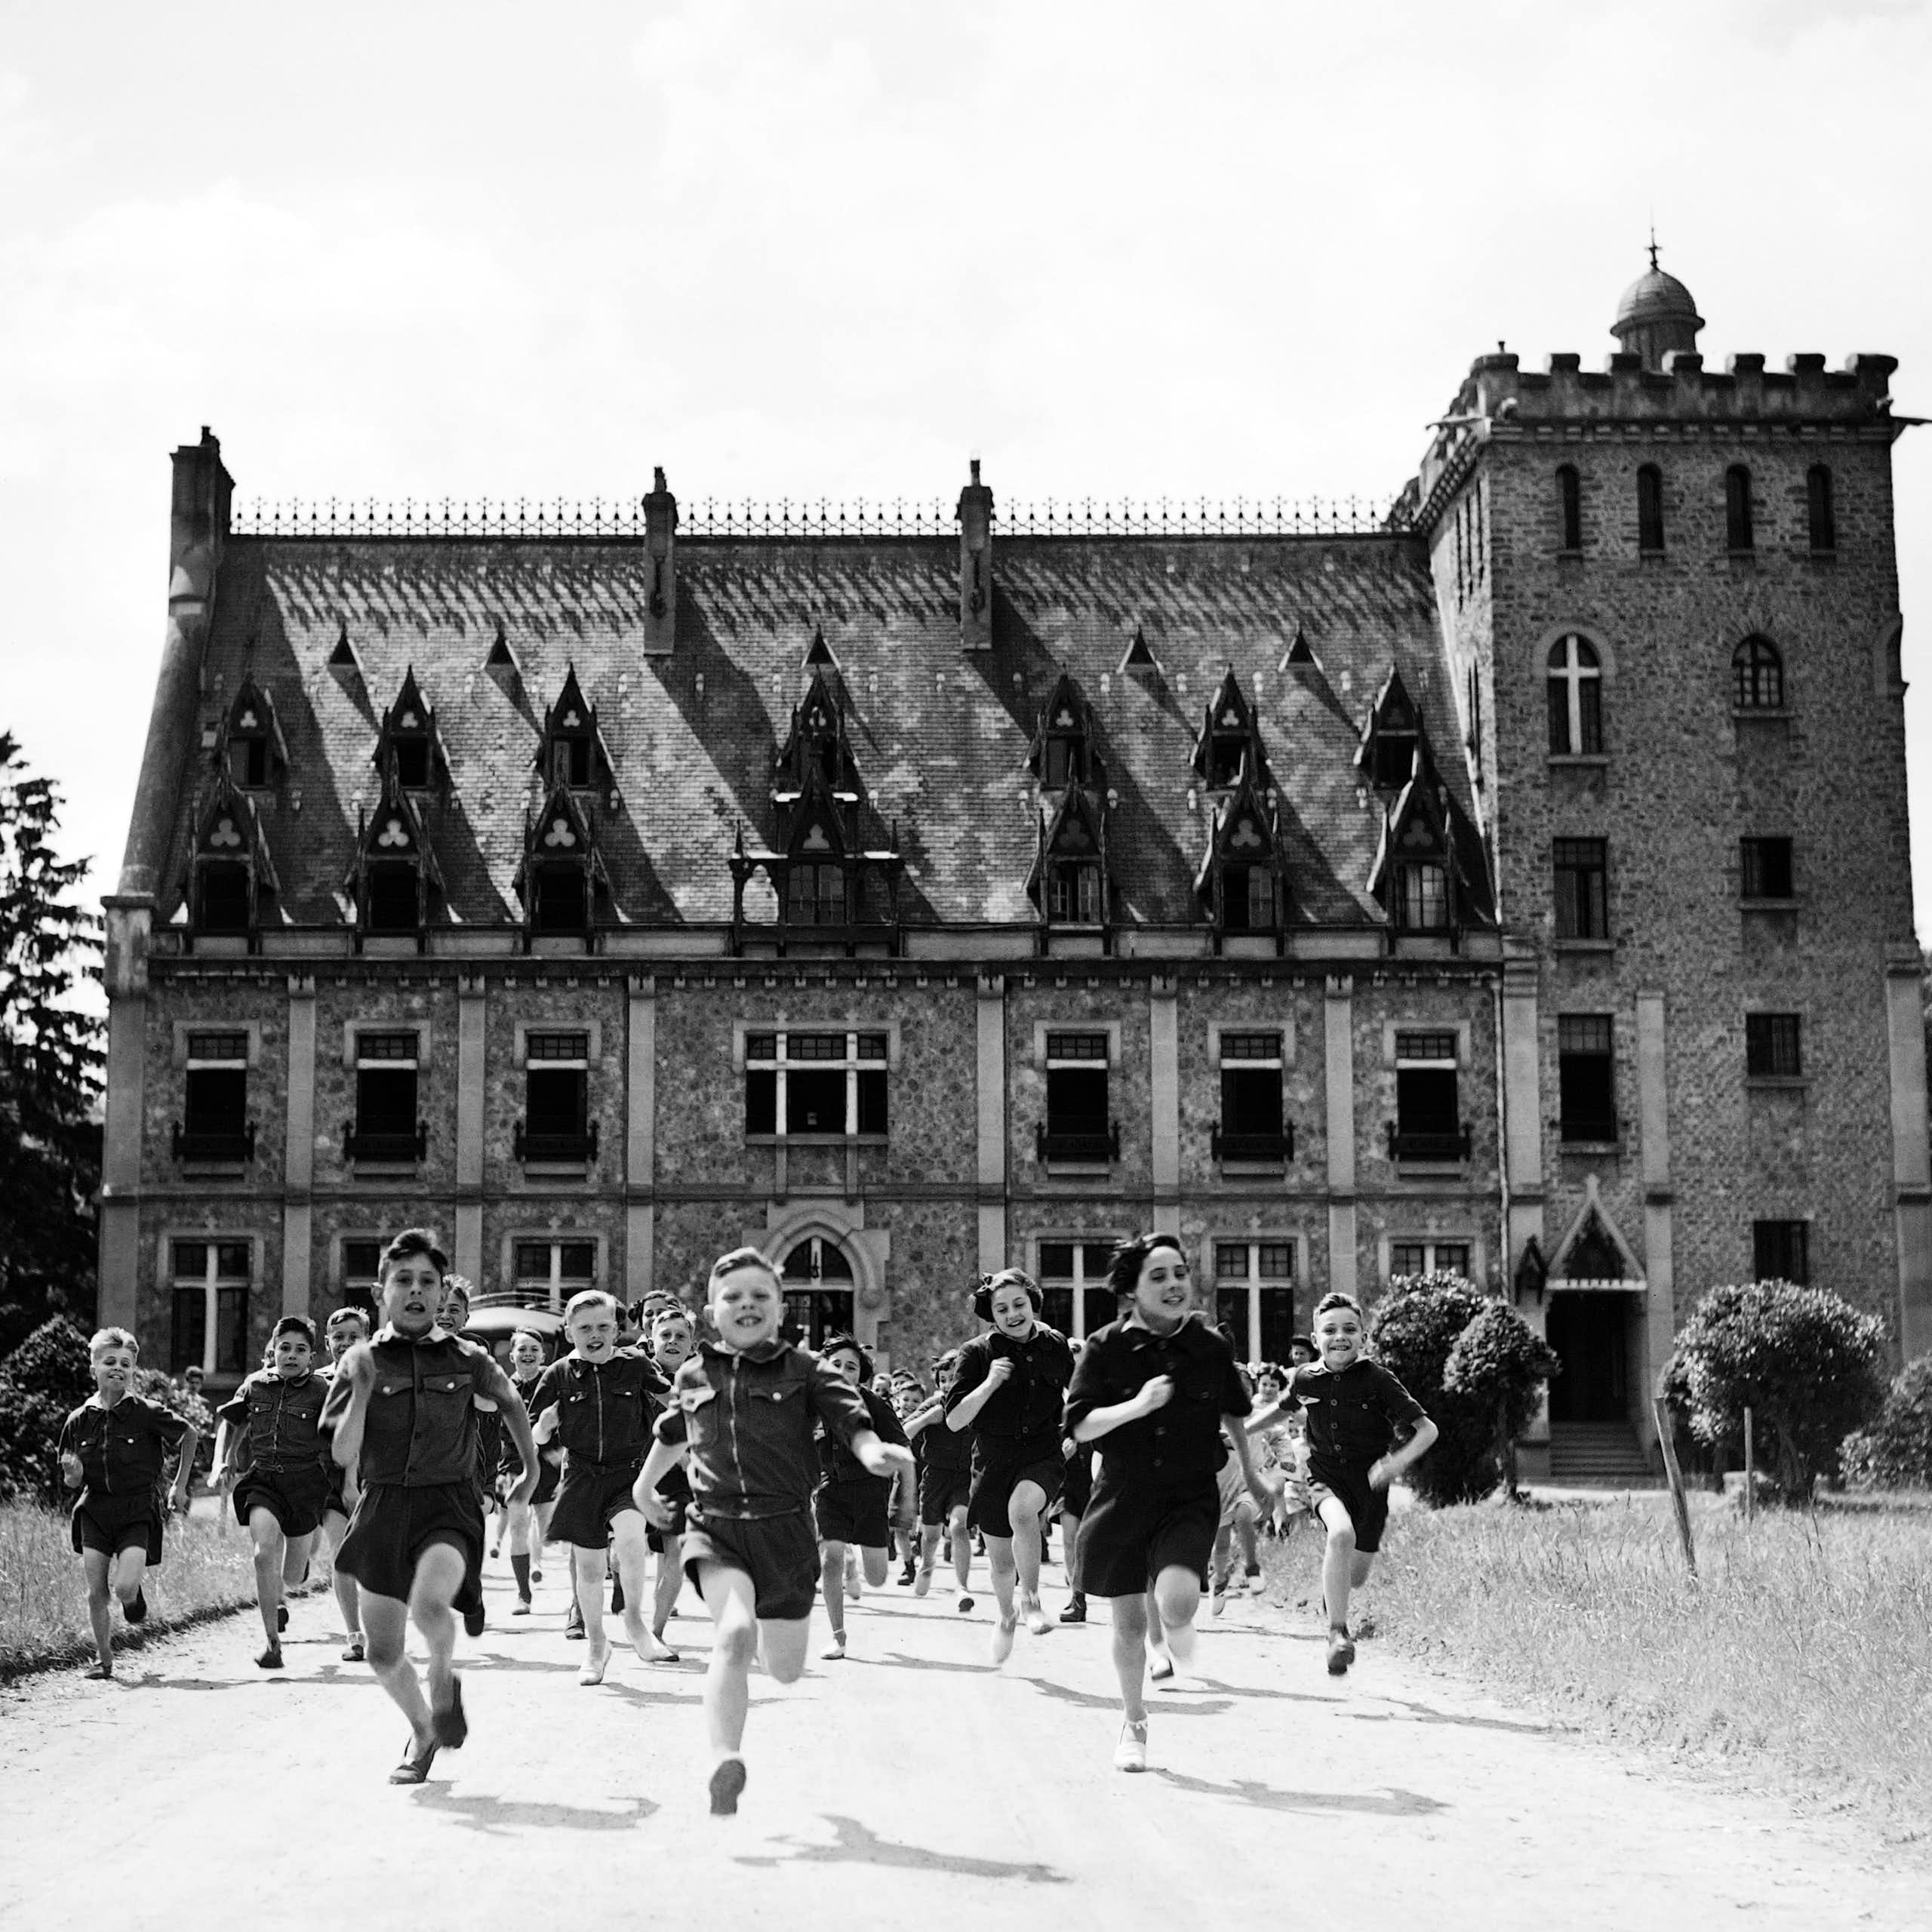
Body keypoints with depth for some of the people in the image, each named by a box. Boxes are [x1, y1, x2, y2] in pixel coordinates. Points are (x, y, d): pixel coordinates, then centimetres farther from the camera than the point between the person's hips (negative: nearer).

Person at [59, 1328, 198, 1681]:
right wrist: (73, 1474, -16)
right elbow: (72, 1482, 9)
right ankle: (103, 1661, 14)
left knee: (123, 1587, -17)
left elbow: (189, 1434, 6)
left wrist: (180, 1486, 9)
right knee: (96, 1592, -2)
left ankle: (135, 1593, 20)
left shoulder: (146, 1413, -9)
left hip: (138, 1510, -3)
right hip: (94, 1510, 3)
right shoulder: (80, 1420, 0)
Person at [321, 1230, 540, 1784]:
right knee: (382, 1652, 6)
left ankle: (444, 1676, 2)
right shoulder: (361, 1360, 1)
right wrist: (362, 1388, -17)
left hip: (449, 1505, -2)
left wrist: (531, 1470, 27)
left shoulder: (467, 1360, 3)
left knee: (429, 1602, -31)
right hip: (383, 1506, 2)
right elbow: (343, 1454, -6)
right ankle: (423, 1732, 35)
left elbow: (511, 1402, 23)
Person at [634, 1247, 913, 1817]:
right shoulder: (693, 1375, 7)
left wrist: (872, 1451, -36)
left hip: (785, 1528, 0)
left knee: (785, 1668, 12)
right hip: (714, 1526, 0)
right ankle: (724, 1762, -35)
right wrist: (645, 1485, 34)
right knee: (735, 1633, -28)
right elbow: (672, 1433, 28)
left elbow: (850, 1418, -16)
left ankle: (776, 1628, 50)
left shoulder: (804, 1370, -1)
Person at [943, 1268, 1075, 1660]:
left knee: (1022, 1509, -35)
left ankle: (1031, 1598, -18)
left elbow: (1075, 1390, 22)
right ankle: (1006, 1616, 43)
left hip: (1043, 1454, -1)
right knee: (1000, 1559, 12)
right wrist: (990, 1383, -24)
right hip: (994, 1459, 1)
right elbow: (953, 1420, -12)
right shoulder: (978, 1352, -6)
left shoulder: (1055, 1345, 1)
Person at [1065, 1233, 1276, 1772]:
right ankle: (1133, 1722, 32)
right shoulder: (1106, 1348, -6)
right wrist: (1137, 1406, -25)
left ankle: (1178, 1647, 14)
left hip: (1190, 1499, 0)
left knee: (1177, 1601, -24)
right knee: (1129, 1622, 8)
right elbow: (1079, 1425, -11)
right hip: (1123, 1498, 0)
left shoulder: (1210, 1348, -1)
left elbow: (1234, 1413, 18)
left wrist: (1250, 1474, 28)